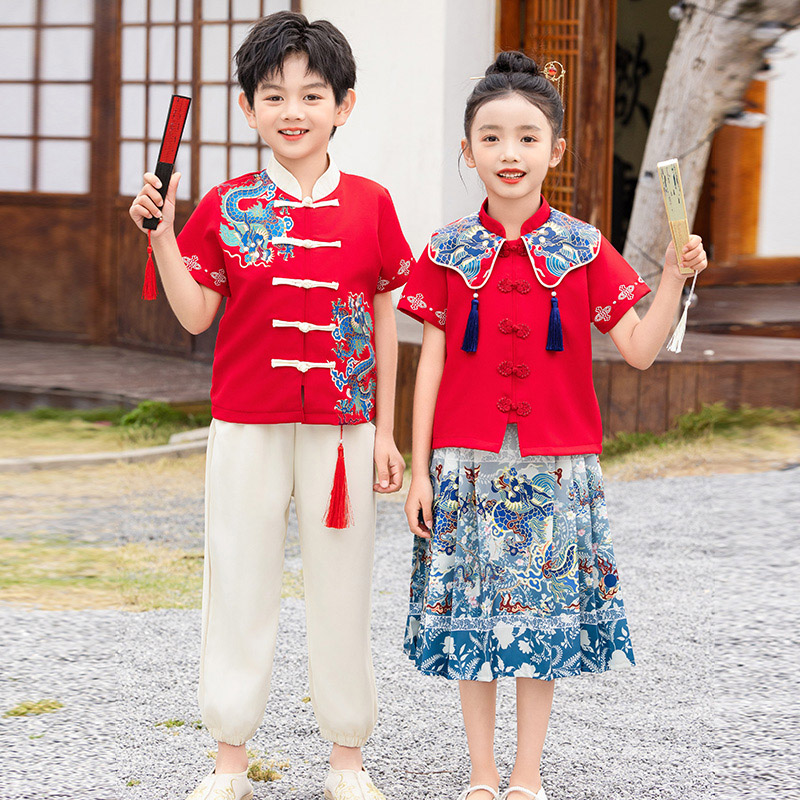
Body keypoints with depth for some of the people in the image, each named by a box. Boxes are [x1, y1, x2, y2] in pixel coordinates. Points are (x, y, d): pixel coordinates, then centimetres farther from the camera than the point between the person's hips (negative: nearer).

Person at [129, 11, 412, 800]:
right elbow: (195, 315, 0)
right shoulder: (227, 206, 1)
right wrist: (161, 231, -11)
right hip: (246, 425, 0)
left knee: (341, 586, 7)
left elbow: (383, 321, 5)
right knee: (239, 583, 6)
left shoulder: (369, 204, 1)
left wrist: (384, 430, 4)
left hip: (341, 427, 0)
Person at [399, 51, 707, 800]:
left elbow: (639, 349, -3)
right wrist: (419, 470, -1)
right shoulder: (448, 252, 0)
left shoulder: (583, 250, 0)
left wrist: (674, 275, -17)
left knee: (544, 613, 6)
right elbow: (431, 362, 1)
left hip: (554, 466, 0)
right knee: (471, 615, 5)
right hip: (467, 464, 0)